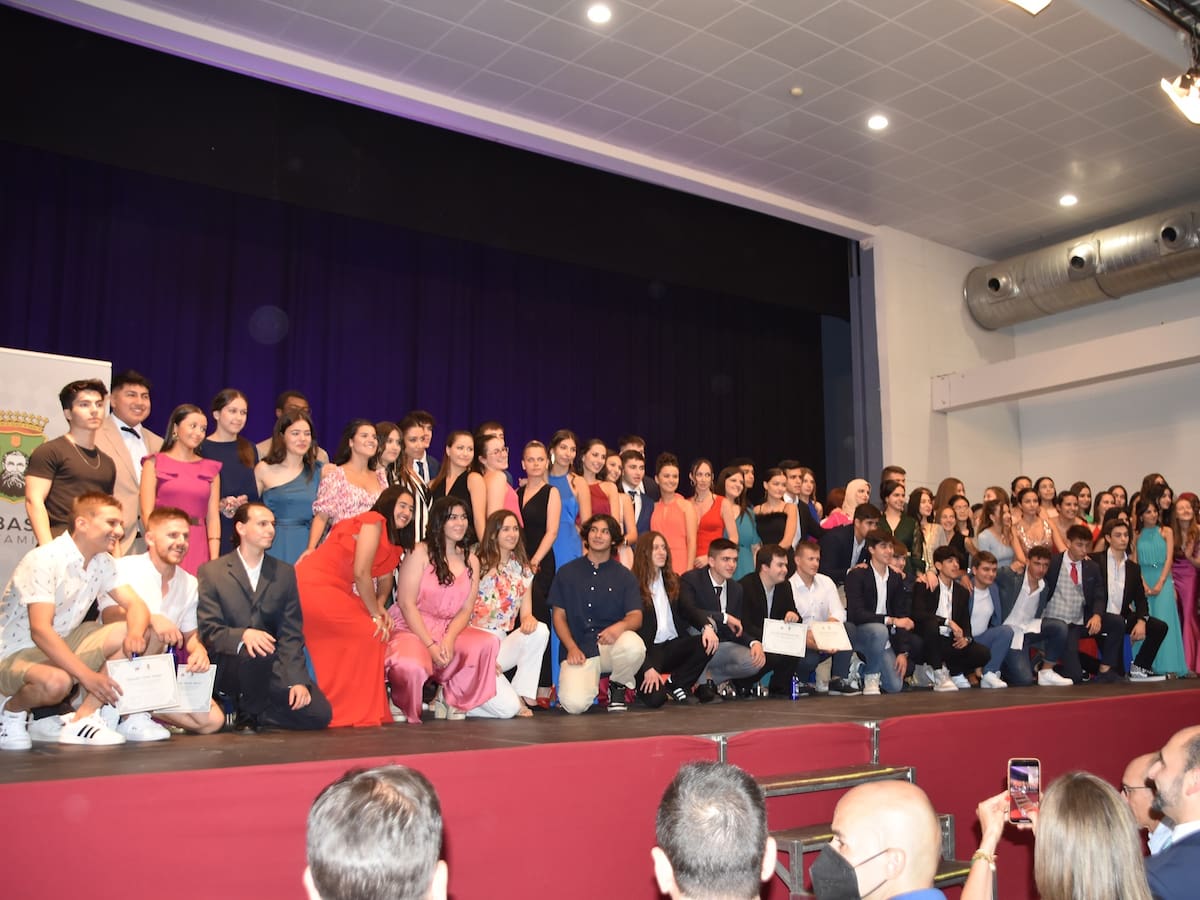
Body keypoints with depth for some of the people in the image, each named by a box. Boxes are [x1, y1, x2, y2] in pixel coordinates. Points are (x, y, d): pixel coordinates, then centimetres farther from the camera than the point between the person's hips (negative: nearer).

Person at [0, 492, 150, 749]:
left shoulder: (103, 562, 1)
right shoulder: (44, 560, -22)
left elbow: (136, 606, -2)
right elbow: (40, 631, -30)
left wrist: (135, 634, -26)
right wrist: (87, 675, -35)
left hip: (61, 645, 8)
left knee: (127, 635, -11)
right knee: (57, 682, -37)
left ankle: (81, 719, -10)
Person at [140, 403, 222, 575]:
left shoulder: (211, 469, 14)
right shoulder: (155, 463, 8)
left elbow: (213, 517, 6)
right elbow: (147, 512, -1)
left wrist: (214, 561, -4)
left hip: (199, 551, 2)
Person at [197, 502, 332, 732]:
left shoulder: (285, 573, 9)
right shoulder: (211, 572, 1)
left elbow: (291, 634, 3)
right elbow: (209, 631, -8)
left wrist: (297, 680, -10)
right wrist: (243, 635, -29)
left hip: (273, 670, 3)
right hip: (228, 665, -3)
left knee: (319, 713, -17)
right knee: (257, 654, -37)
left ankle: (251, 712, 6)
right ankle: (247, 712, -7)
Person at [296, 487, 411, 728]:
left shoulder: (392, 543, 20)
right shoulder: (374, 521, -9)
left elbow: (384, 579, 16)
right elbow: (361, 572, -15)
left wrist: (379, 606, -5)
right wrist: (375, 613, -8)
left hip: (331, 591, 9)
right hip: (313, 587, -9)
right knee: (371, 634, -10)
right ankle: (357, 713, -3)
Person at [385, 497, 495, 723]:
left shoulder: (471, 561, 10)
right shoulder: (420, 552, -5)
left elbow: (466, 609, 3)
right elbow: (406, 604, -11)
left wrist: (449, 639, -17)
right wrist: (431, 645, -18)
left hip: (448, 631, 5)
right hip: (410, 628, -5)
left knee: (488, 644, -23)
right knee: (412, 666, -37)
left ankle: (451, 697, 0)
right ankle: (400, 706, 1)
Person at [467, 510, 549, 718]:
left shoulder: (522, 569, 12)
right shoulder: (478, 565, -4)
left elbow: (526, 613, 8)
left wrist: (529, 619, -19)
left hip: (503, 643, 5)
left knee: (540, 630, -25)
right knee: (507, 708, -23)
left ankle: (522, 695, -13)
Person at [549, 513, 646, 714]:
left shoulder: (624, 576, 10)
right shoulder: (567, 573, 10)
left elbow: (636, 617, 0)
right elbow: (559, 615, 8)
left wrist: (620, 626, -24)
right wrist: (572, 648, -8)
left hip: (612, 645, 1)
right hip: (578, 650, -1)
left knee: (633, 644, -35)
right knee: (574, 704, -26)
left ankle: (617, 687, -2)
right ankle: (591, 683, 14)